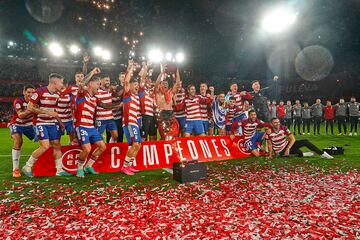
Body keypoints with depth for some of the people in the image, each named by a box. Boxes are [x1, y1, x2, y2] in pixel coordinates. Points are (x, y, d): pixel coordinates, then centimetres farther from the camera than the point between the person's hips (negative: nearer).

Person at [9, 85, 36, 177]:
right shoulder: (18, 101, -23)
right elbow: (20, 115, -35)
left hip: (29, 125, 5)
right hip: (17, 124, -5)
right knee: (18, 141, -28)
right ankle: (15, 169, -23)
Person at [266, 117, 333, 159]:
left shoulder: (283, 128, -13)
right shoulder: (269, 132, -20)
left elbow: (292, 139, -14)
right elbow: (270, 144, -6)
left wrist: (287, 148, -24)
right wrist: (270, 154, -13)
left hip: (287, 145, 3)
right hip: (281, 151, -3)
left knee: (305, 142, -11)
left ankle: (322, 154, 1)